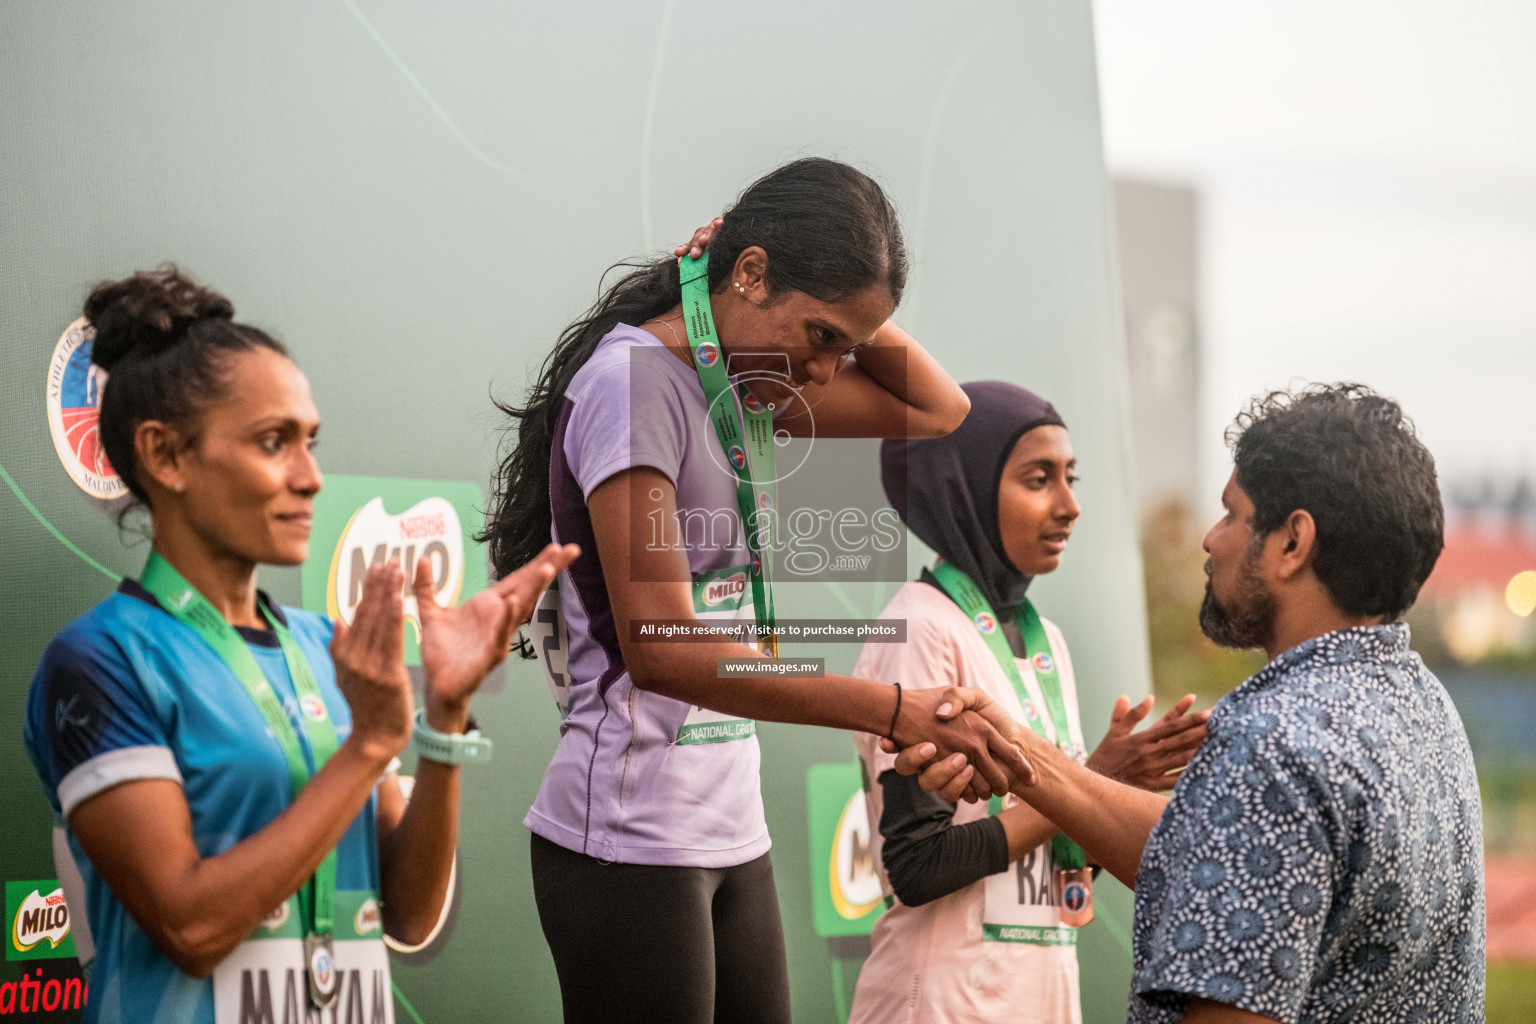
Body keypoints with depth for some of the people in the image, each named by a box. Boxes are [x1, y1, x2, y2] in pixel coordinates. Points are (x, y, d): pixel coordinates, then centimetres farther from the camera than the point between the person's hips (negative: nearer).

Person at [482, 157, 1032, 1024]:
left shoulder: (745, 381, 11)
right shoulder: (637, 379, -15)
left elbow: (937, 409, 22)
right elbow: (660, 651, -22)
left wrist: (833, 307, 7)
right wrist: (897, 714, -26)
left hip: (730, 835, 9)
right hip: (633, 837, -8)